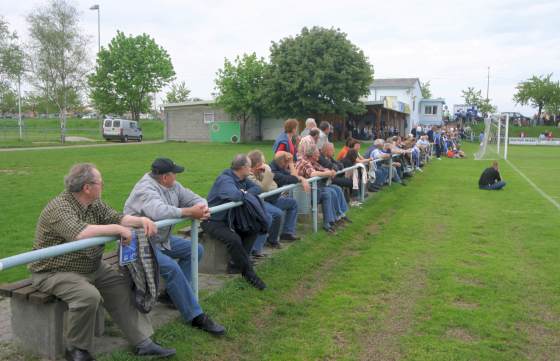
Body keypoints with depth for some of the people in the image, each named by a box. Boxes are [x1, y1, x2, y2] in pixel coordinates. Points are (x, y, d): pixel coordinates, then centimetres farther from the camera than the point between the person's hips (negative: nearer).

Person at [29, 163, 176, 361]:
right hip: (54, 272, -8)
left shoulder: (94, 204, 3)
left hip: (91, 268, 9)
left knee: (122, 287, -1)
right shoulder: (59, 208, -23)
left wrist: (141, 220, -16)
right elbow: (79, 233, -39)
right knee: (88, 295, -31)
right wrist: (117, 229, -33)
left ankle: (142, 342, 4)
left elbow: (116, 217, 3)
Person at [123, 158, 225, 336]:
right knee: (171, 267, -28)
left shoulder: (173, 186, 5)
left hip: (162, 239, 10)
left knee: (195, 249, 6)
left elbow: (196, 199, 5)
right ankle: (195, 316, -19)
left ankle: (173, 293, 10)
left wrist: (202, 208, -21)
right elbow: (159, 211, -41)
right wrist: (190, 212, -35)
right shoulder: (145, 189, -22)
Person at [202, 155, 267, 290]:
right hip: (212, 221, -9)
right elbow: (235, 196, -42)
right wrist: (245, 194, -18)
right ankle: (248, 272, -15)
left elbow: (257, 188, 4)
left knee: (253, 230, -1)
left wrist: (245, 192, -16)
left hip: (228, 218, 9)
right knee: (234, 239, -31)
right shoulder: (225, 180, -23)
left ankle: (235, 264, 1)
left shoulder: (241, 179, 5)